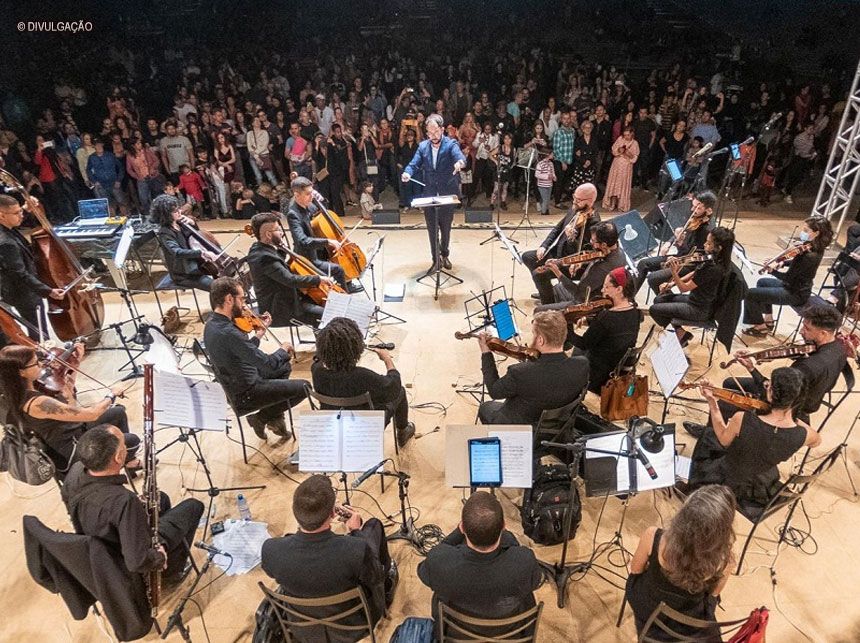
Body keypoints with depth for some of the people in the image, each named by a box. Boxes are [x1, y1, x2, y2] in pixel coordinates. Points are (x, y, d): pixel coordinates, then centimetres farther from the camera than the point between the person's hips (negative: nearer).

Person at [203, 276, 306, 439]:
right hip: (245, 396, -9)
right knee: (303, 387, -2)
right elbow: (269, 364, -32)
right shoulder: (228, 333, -33)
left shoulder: (212, 323, -2)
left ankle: (274, 417, 23)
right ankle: (260, 418, 10)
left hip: (234, 385, 10)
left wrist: (260, 333, 4)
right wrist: (283, 349, -12)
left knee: (285, 367, 24)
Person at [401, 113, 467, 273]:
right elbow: (414, 164, -3)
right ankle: (436, 260, 18)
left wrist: (460, 162, -51)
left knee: (446, 228, 13)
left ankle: (444, 255, 36)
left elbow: (459, 156, -26)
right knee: (432, 229, 6)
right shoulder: (422, 146, 5)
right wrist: (407, 173, -27)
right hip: (429, 195, 2)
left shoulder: (451, 144, -6)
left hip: (447, 195, -2)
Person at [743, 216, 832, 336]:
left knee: (751, 294, -12)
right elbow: (798, 263, 15)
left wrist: (772, 270, -30)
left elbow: (788, 278, -26)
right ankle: (769, 319, 30)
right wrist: (783, 262, 0)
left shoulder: (810, 256, -31)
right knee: (762, 282, 28)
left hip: (796, 294, -10)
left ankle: (761, 326, 7)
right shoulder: (813, 247, -3)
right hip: (798, 286, 10)